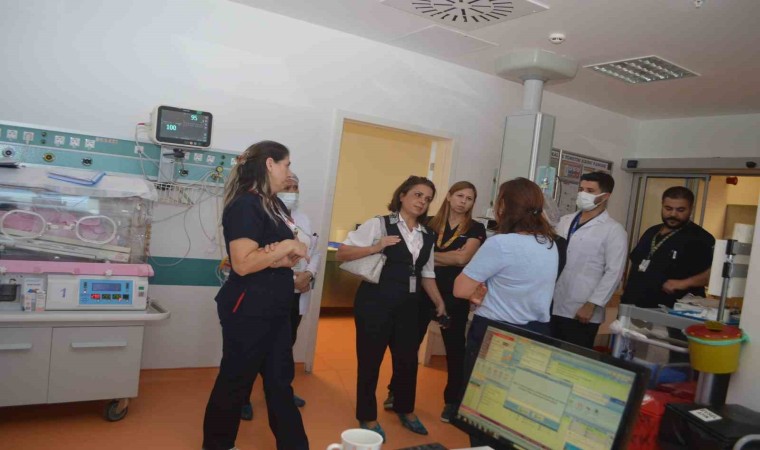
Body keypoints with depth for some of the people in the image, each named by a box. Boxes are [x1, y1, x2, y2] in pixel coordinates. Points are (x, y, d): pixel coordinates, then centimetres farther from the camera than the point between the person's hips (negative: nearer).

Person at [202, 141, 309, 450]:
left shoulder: (275, 204, 10)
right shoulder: (245, 205, -17)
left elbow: (291, 255, 11)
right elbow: (243, 263, -26)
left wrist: (281, 258, -11)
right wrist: (286, 247, -18)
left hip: (276, 309, 9)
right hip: (249, 310, -8)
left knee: (280, 381, 14)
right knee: (235, 380, 9)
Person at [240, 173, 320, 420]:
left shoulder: (304, 219, 14)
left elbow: (314, 252, 11)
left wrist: (308, 274, -8)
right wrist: (289, 277, -21)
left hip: (298, 295, 7)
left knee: (287, 343, 20)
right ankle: (244, 399, 20)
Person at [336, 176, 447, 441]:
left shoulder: (427, 236, 11)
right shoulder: (378, 224, -8)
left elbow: (427, 273, 17)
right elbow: (341, 253, -11)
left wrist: (439, 302, 8)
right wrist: (376, 248, -22)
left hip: (408, 307, 6)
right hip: (375, 304, -5)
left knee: (408, 359, 15)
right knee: (370, 360, 6)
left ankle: (405, 411, 40)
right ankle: (367, 418, 27)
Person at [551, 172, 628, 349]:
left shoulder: (613, 230, -6)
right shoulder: (565, 221, 11)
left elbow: (613, 273, -10)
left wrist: (591, 305, -14)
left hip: (581, 311, -5)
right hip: (553, 305, 5)